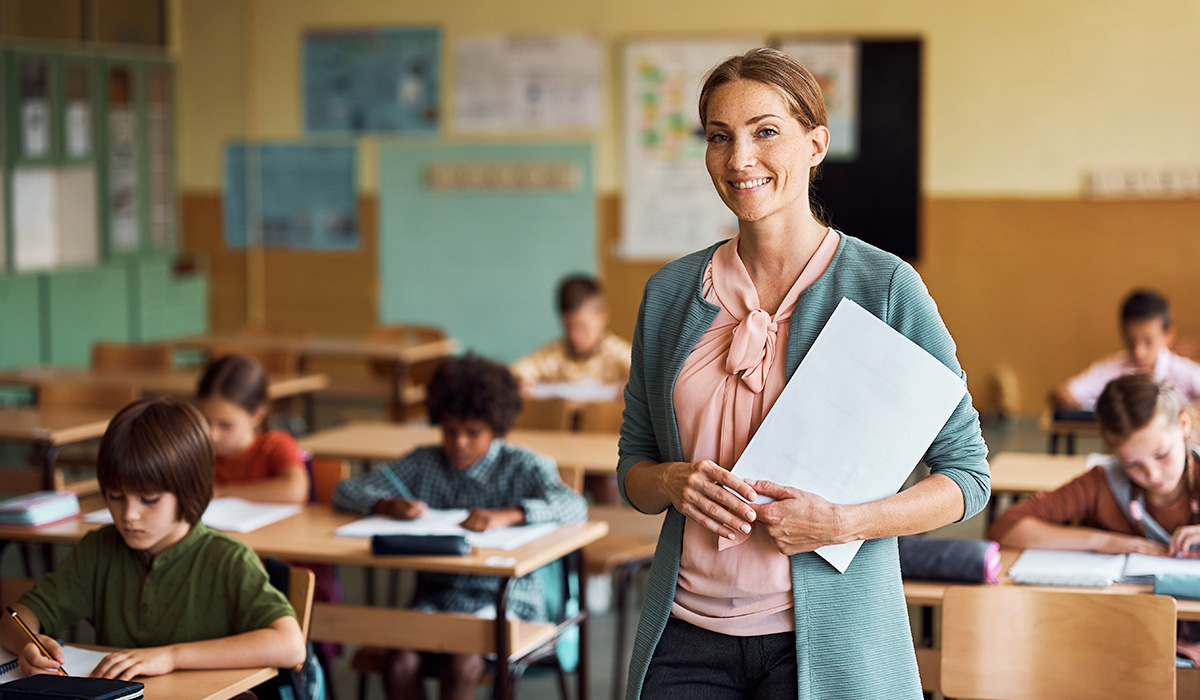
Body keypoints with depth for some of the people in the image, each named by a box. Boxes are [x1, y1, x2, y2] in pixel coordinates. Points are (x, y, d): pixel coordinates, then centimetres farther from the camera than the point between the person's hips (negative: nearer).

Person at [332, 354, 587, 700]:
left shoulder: (521, 466, 0)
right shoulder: (423, 462, 11)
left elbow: (574, 505, -18)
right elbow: (347, 491, 10)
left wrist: (507, 515, -36)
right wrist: (387, 505, -14)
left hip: (505, 598, -3)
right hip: (436, 595, 4)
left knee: (463, 663, -32)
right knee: (399, 661, -26)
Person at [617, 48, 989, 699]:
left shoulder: (884, 286, -7)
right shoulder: (671, 292, 5)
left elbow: (966, 474, -4)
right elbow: (632, 465, 13)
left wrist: (844, 523, -19)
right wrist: (672, 483, -9)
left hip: (826, 640, -3)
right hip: (688, 633, 3)